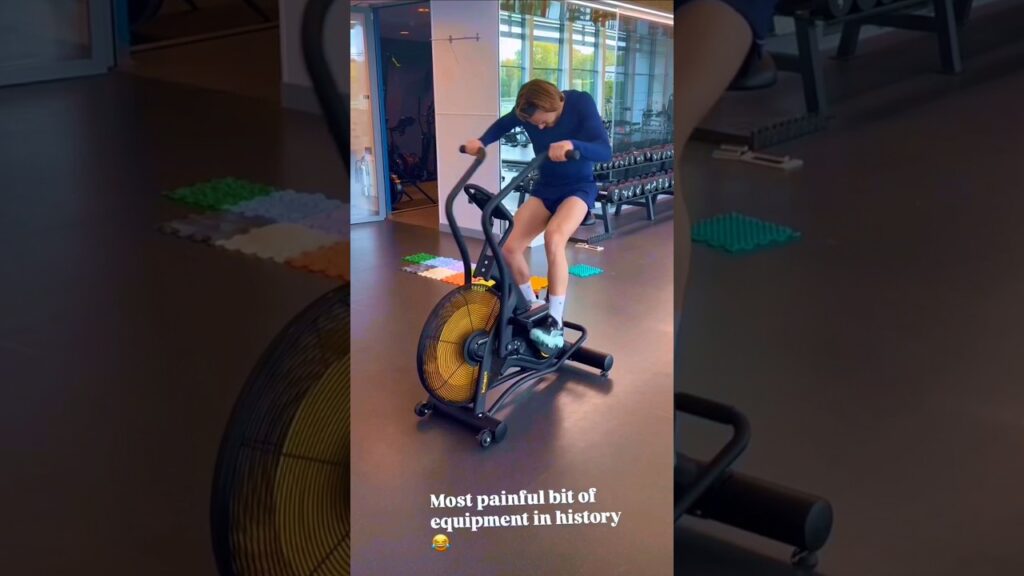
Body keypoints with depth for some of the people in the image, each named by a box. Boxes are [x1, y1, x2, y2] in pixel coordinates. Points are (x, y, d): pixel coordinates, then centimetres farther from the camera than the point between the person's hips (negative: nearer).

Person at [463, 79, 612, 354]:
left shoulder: (580, 103, -23)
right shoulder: (527, 111, -12)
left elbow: (605, 151, -31)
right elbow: (503, 124, 12)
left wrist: (572, 144, -50)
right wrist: (481, 141, -8)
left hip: (578, 187, -5)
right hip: (545, 188, 5)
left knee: (553, 236, -34)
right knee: (510, 247, -12)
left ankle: (555, 324, -29)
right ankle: (533, 308, 14)